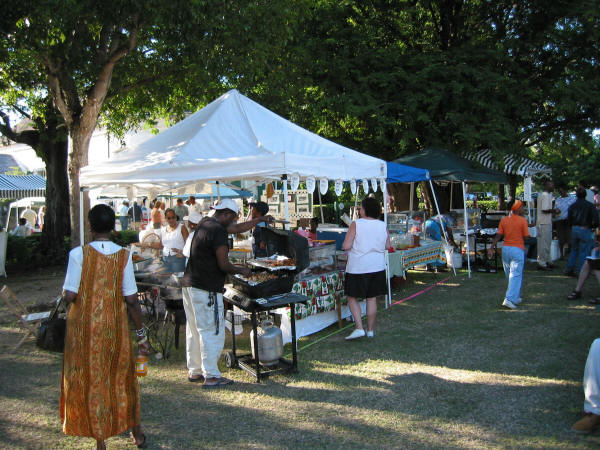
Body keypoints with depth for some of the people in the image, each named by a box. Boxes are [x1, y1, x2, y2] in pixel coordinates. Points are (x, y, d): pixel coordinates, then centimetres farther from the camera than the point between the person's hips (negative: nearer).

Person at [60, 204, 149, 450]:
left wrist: (76, 296, 10)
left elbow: (69, 296, -15)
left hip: (84, 326, -2)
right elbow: (132, 300, -7)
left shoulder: (78, 254, -12)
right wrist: (141, 334, 1)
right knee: (122, 376, 18)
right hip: (115, 326, 2)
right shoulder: (123, 255, -8)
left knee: (90, 379, 13)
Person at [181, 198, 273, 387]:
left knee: (195, 330, 17)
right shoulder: (218, 231, -18)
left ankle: (194, 371, 29)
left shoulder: (205, 223, 12)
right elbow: (223, 265, -18)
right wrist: (241, 270, 0)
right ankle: (211, 376, 8)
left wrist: (260, 220, 25)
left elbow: (237, 228, 22)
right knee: (212, 332, 0)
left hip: (190, 285, 10)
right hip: (206, 290, -10)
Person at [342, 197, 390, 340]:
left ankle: (359, 328, -2)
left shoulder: (356, 224, -13)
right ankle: (370, 330, 21)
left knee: (352, 297, 8)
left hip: (357, 268, -4)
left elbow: (346, 246, -16)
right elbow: (387, 246, 9)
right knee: (372, 298, 13)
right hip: (377, 267, 5)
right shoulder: (383, 225, 0)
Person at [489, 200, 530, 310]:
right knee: (516, 275, -4)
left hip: (505, 248, 5)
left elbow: (498, 236, 0)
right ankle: (509, 299, -14)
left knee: (509, 275, 15)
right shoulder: (522, 220, -8)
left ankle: (516, 297, 26)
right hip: (518, 249, -5)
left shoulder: (504, 220, 3)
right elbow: (526, 237, -6)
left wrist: (492, 247, 4)